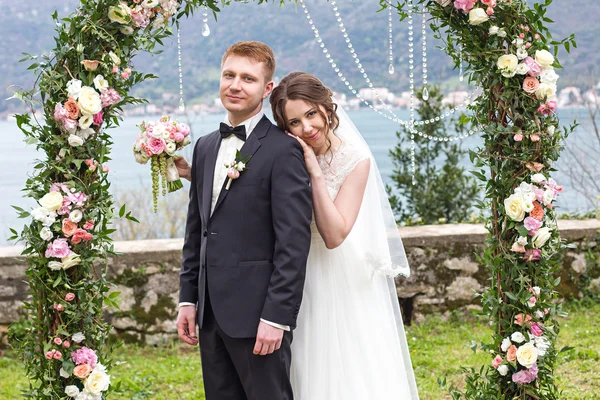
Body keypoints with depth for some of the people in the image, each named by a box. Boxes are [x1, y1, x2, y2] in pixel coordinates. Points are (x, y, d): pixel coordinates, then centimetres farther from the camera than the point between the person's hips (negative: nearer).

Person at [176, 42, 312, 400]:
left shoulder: (283, 150, -10)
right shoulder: (205, 147, 14)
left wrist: (276, 316, -18)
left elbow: (294, 243, -15)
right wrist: (189, 299, 12)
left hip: (258, 313, -7)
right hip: (211, 313, 7)